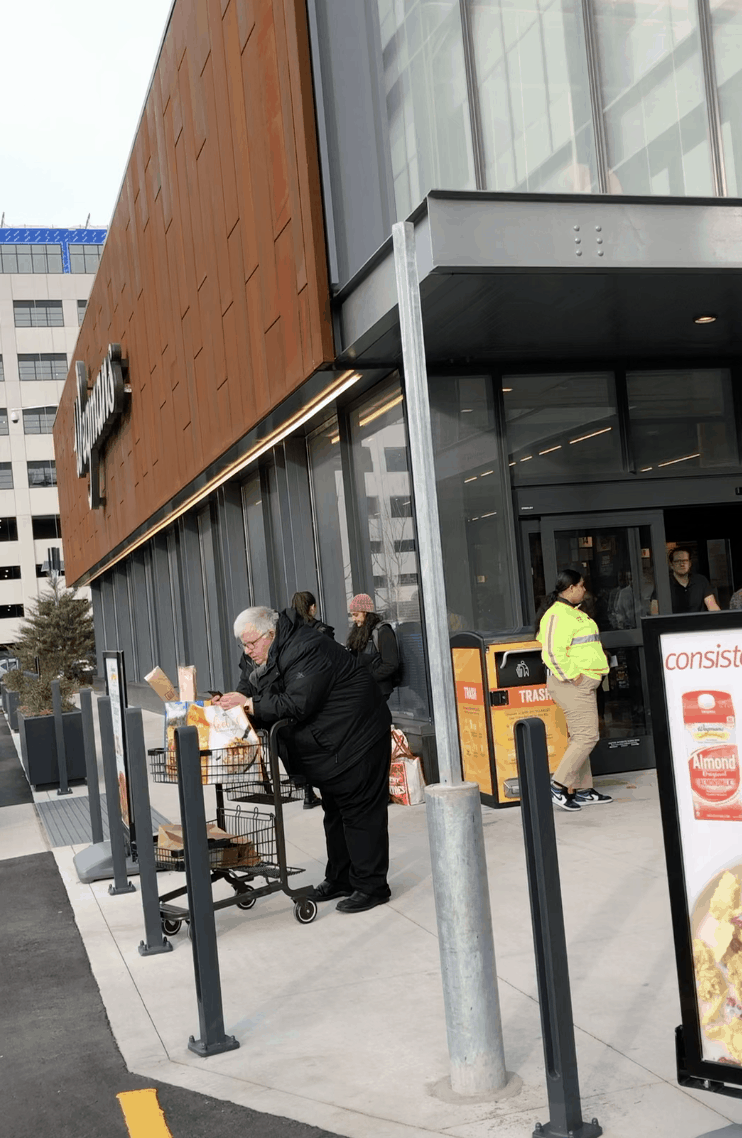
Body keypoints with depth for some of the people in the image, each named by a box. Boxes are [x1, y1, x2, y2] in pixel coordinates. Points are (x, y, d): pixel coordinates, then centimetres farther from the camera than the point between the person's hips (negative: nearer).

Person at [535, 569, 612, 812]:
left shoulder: (572, 613, 19)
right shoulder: (558, 615, -16)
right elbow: (553, 652, -24)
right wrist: (573, 676, -20)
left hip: (584, 683, 11)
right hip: (574, 685, -11)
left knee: (580, 737, 12)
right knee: (586, 736, -13)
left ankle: (583, 790, 17)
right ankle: (558, 786, -10)